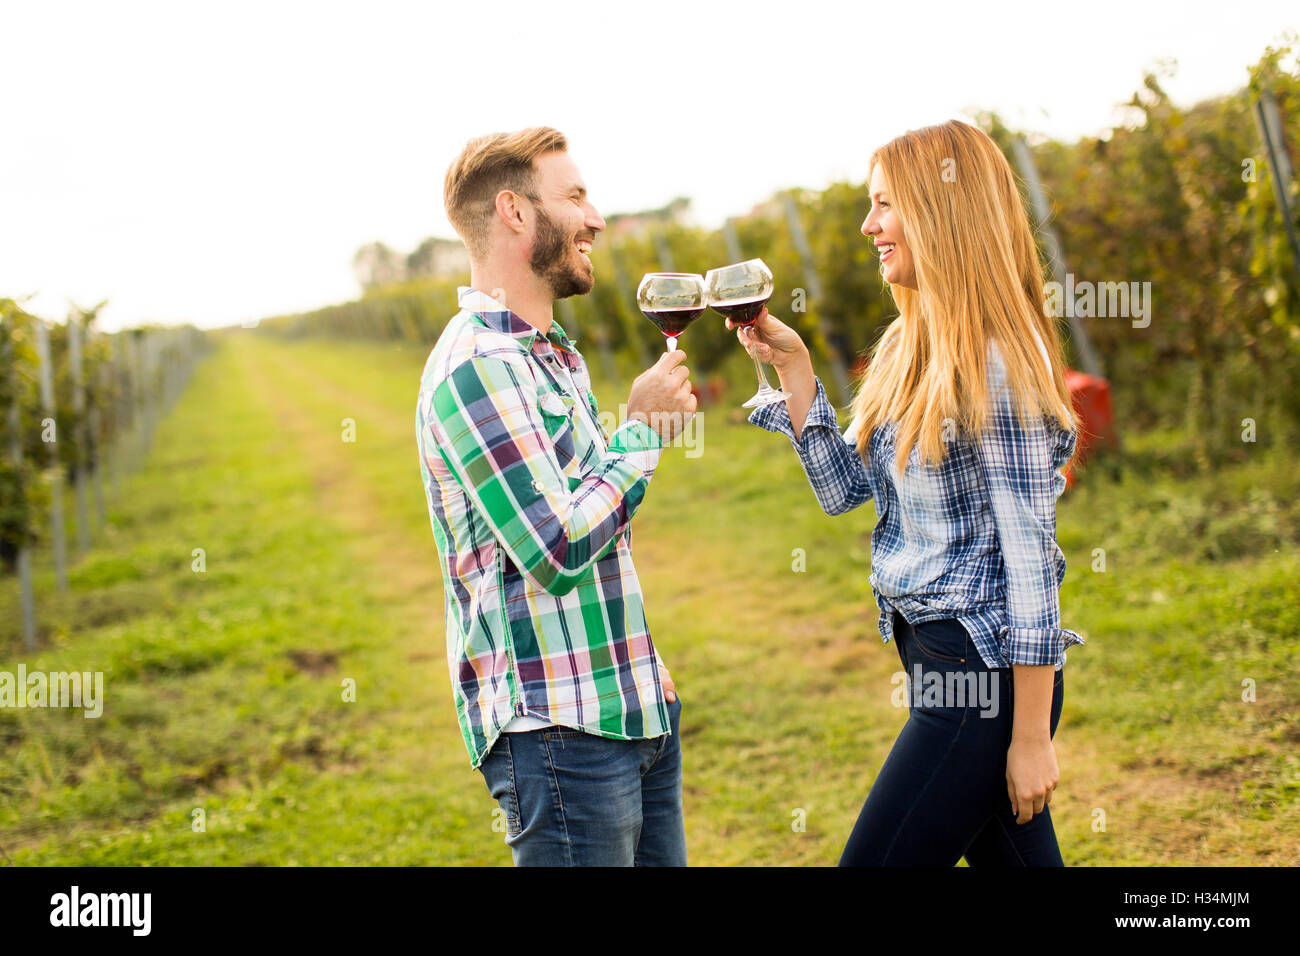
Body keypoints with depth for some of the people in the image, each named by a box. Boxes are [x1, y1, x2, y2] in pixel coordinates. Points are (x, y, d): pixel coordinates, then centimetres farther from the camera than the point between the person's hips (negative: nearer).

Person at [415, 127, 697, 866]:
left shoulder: (557, 355, 16)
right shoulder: (475, 366, -16)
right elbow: (559, 552, -21)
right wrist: (643, 428, -11)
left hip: (636, 705, 9)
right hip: (560, 728, -9)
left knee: (661, 857, 14)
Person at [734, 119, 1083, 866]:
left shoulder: (1000, 359, -17)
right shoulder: (908, 348, 10)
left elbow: (1030, 548, -18)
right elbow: (843, 488, 12)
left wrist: (1032, 736, -17)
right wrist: (793, 365, 2)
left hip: (983, 669, -9)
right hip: (933, 654, 9)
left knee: (873, 858, -3)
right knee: (1018, 859, 16)